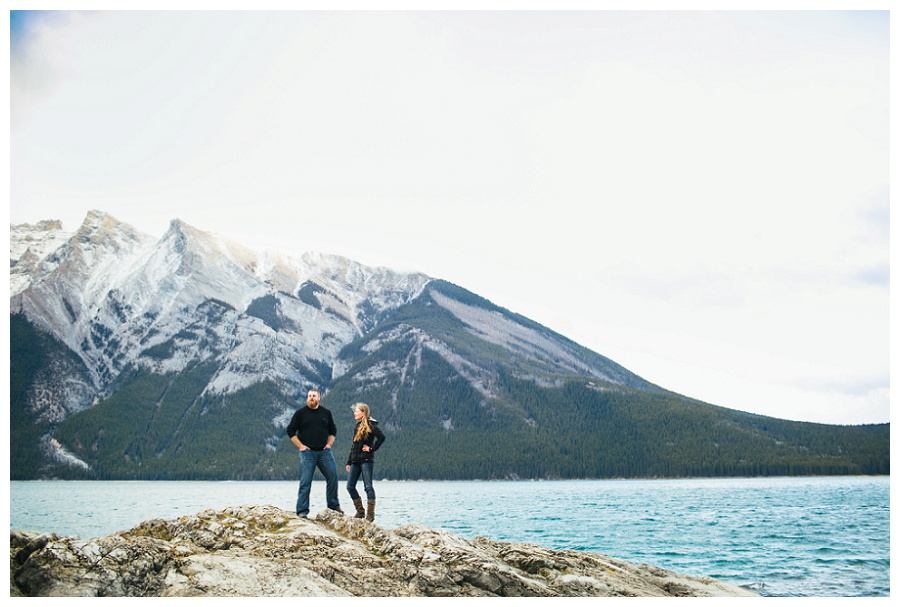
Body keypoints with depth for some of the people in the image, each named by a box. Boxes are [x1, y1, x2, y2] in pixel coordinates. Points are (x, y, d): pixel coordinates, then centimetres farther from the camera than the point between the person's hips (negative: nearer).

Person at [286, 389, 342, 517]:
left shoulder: (326, 413, 11)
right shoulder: (300, 413, 3)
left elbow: (333, 430, 22)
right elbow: (290, 431, 4)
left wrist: (329, 444, 8)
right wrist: (300, 446, -3)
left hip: (324, 452, 3)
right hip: (307, 452, -3)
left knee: (333, 476, -1)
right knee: (305, 481, -5)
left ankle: (333, 504, 15)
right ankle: (302, 511, -1)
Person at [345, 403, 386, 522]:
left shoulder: (370, 425, -7)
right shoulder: (358, 426, 18)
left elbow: (382, 437, -20)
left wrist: (371, 448, -14)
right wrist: (349, 462, 20)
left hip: (366, 460, -9)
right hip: (355, 461, 9)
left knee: (368, 486, -6)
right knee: (350, 486, 4)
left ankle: (370, 514, -1)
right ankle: (360, 512, 14)